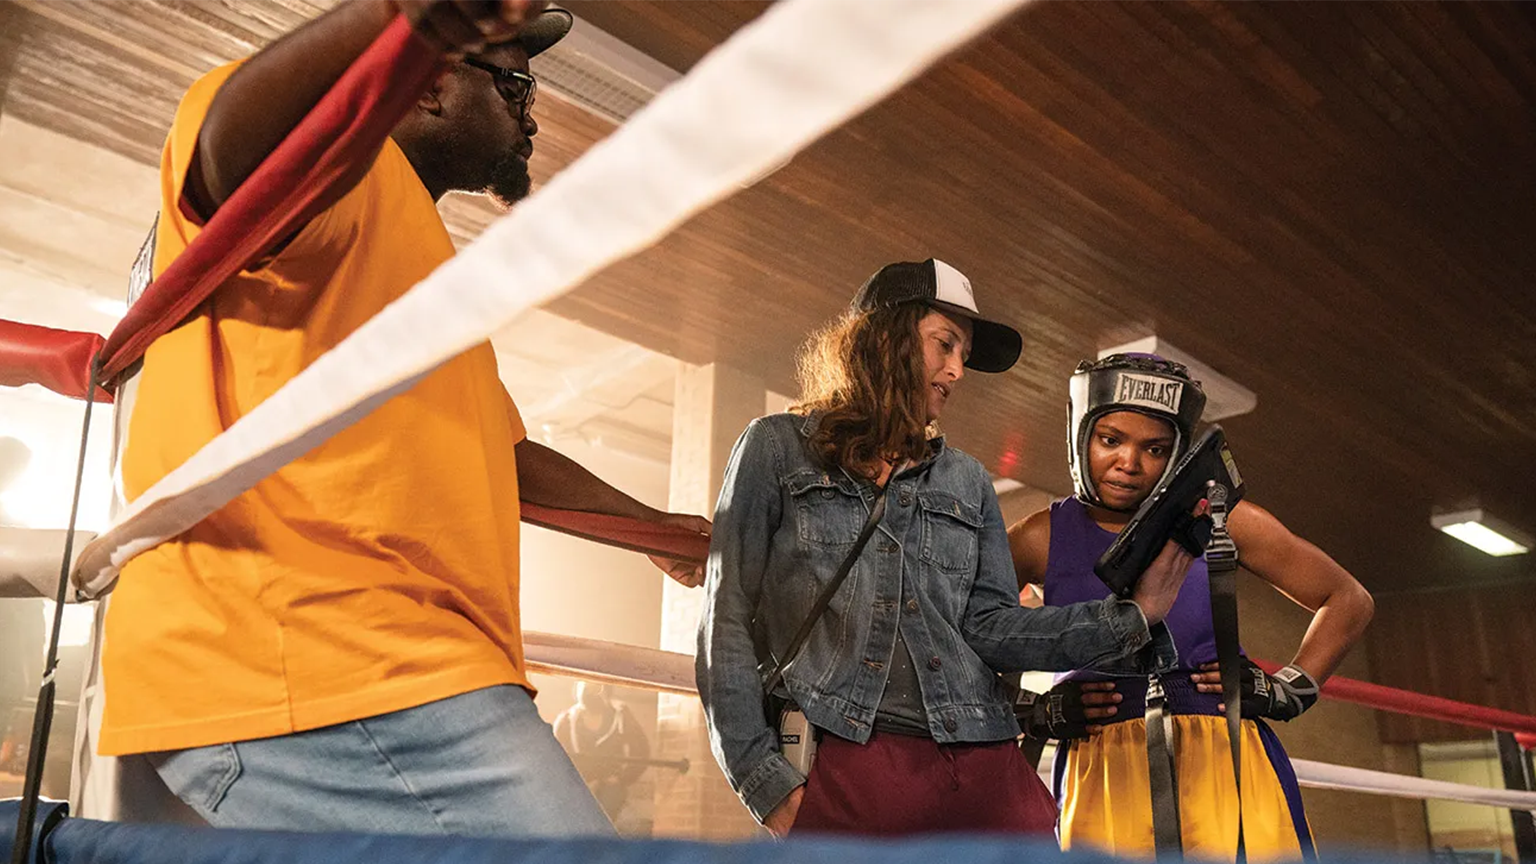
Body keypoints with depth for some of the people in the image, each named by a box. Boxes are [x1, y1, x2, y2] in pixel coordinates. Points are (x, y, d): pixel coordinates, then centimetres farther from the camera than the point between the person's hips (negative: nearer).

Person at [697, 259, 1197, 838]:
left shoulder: (967, 482, 20)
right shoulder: (778, 447, 9)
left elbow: (991, 628, 9)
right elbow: (728, 623, 2)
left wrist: (1132, 617, -3)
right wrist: (768, 785, -6)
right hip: (840, 769, -4)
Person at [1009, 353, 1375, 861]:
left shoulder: (1217, 519, 7)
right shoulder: (1043, 540, 5)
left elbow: (1348, 601, 18)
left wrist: (1289, 690, 7)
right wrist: (1039, 713, -2)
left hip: (1223, 760, 1)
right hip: (1101, 775, 0)